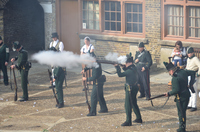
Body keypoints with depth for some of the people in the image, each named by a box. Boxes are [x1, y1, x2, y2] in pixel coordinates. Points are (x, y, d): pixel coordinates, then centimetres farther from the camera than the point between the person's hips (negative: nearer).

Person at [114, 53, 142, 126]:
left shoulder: (130, 70, -23)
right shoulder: (133, 68, 6)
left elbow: (120, 75, -24)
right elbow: (126, 71, 21)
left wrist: (117, 67, -15)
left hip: (130, 89, -10)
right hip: (134, 88, 10)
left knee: (128, 105, -4)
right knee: (134, 104, 21)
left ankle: (128, 121, -2)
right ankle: (139, 119, 29)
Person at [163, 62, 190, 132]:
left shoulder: (175, 78, -23)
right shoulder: (183, 72, 1)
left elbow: (176, 90, -25)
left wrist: (169, 93, -9)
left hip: (181, 97, -8)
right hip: (187, 94, 8)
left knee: (181, 112, 3)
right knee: (183, 111, 18)